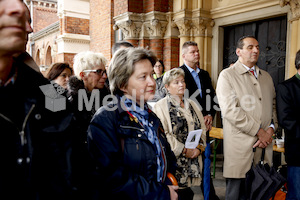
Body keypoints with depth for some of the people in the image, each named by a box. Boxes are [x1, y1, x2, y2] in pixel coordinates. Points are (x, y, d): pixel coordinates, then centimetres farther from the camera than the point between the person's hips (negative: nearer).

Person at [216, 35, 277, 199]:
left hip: (265, 145, 6)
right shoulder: (227, 75, -3)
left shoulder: (266, 77, 19)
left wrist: (270, 129, 0)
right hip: (240, 147, -5)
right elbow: (230, 110, -13)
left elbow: (273, 105, 18)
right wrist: (258, 131, -11)